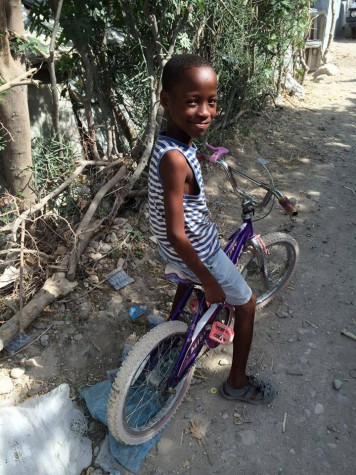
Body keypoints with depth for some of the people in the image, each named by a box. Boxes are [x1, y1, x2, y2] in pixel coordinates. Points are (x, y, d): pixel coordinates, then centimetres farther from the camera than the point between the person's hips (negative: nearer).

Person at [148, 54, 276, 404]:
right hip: (197, 251, -8)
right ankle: (237, 382, 32)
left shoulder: (172, 141, -8)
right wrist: (210, 283, -22)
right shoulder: (175, 158, -34)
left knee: (188, 280, 39)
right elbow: (177, 235, -32)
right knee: (246, 304, 13)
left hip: (177, 249, 9)